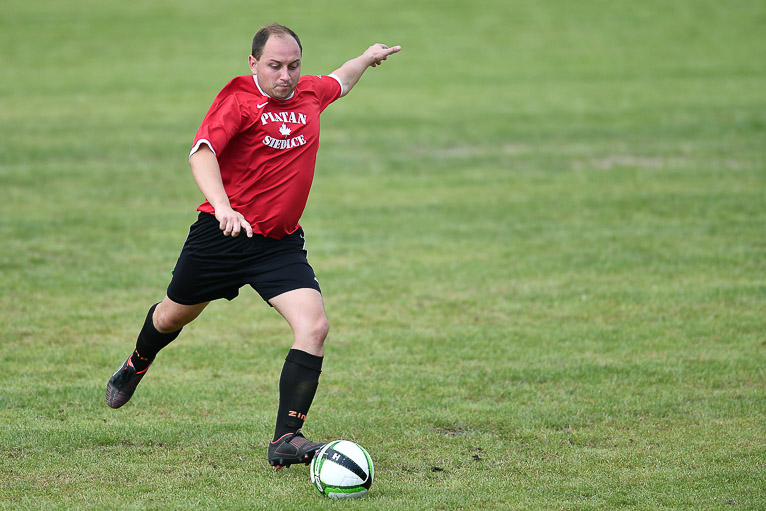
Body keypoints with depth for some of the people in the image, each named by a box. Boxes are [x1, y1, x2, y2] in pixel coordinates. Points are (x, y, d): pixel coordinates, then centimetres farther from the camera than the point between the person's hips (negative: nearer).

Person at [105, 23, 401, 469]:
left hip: (282, 243, 4)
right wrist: (222, 207, -45)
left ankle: (286, 439, -14)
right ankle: (137, 365, 53)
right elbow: (202, 153, -30)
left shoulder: (310, 93, 3)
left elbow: (339, 82, 29)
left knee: (314, 327, -17)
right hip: (224, 233, -4)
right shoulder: (238, 98, -16)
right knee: (176, 314, 18)